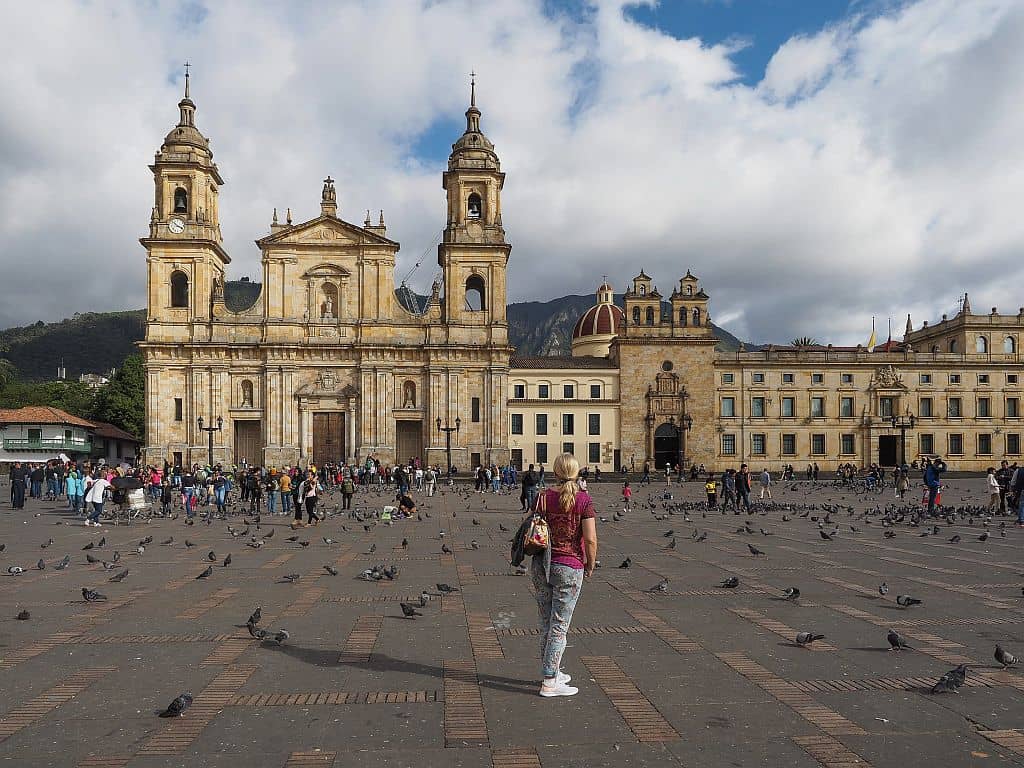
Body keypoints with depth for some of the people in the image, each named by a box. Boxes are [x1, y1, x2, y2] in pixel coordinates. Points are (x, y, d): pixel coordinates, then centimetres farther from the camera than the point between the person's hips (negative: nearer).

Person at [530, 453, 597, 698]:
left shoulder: (543, 498, -1)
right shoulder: (584, 500, -10)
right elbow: (590, 540, -13)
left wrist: (539, 560, 14)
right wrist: (590, 566, 2)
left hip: (541, 565, 4)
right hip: (569, 567, -4)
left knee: (546, 623, 17)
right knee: (560, 626, 4)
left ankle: (552, 672, 30)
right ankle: (549, 682, 8)